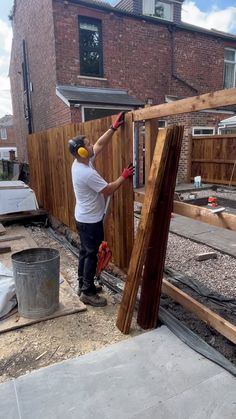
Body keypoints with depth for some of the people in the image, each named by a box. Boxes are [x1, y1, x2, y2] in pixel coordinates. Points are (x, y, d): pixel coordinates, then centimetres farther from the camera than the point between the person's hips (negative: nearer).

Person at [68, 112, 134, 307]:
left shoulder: (79, 163, 1)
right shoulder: (88, 173, -28)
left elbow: (100, 144, 8)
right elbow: (108, 190, -19)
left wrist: (114, 127, 5)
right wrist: (124, 176, -7)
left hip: (83, 218, 10)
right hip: (90, 220, -10)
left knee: (85, 252, 18)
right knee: (92, 255, 1)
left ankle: (84, 285, 31)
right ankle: (88, 293, 13)